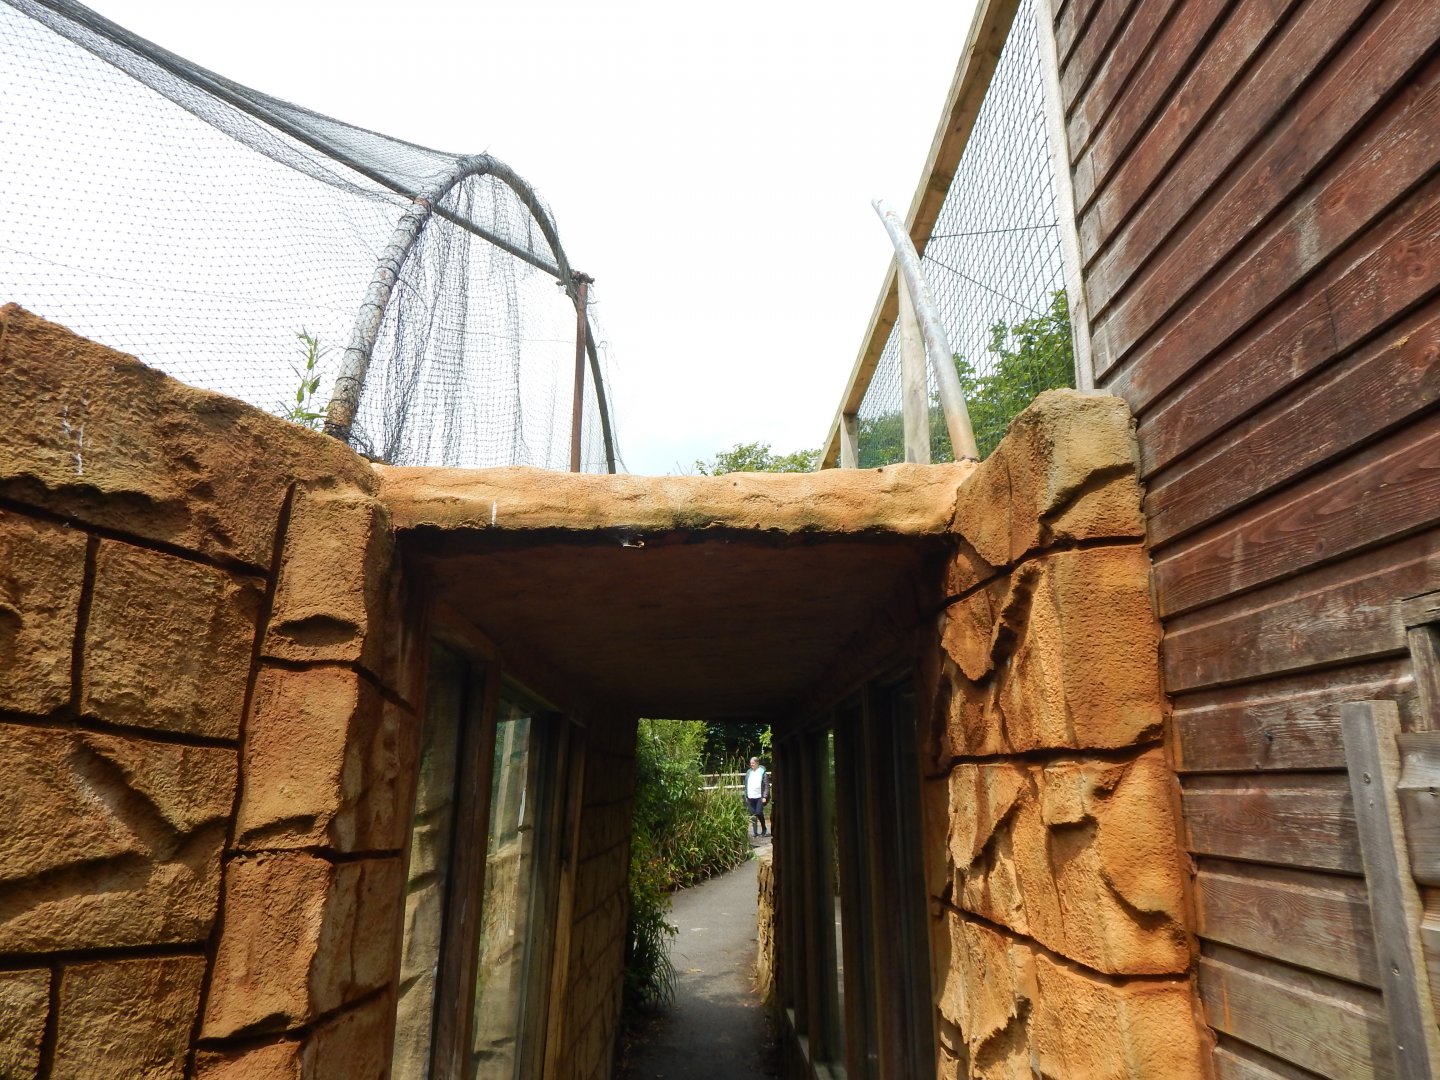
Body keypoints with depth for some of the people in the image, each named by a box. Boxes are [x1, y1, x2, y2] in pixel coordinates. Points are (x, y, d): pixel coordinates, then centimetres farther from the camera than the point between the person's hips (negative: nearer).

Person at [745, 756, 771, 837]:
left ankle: (764, 829, 9)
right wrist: (746, 796, 11)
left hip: (760, 797, -5)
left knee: (759, 813, -12)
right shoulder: (749, 773, 11)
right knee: (753, 815, 4)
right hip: (751, 797, 5)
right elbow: (746, 785, 16)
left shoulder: (763, 772, -3)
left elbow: (767, 785, -4)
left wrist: (765, 796, -11)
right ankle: (755, 831, 12)